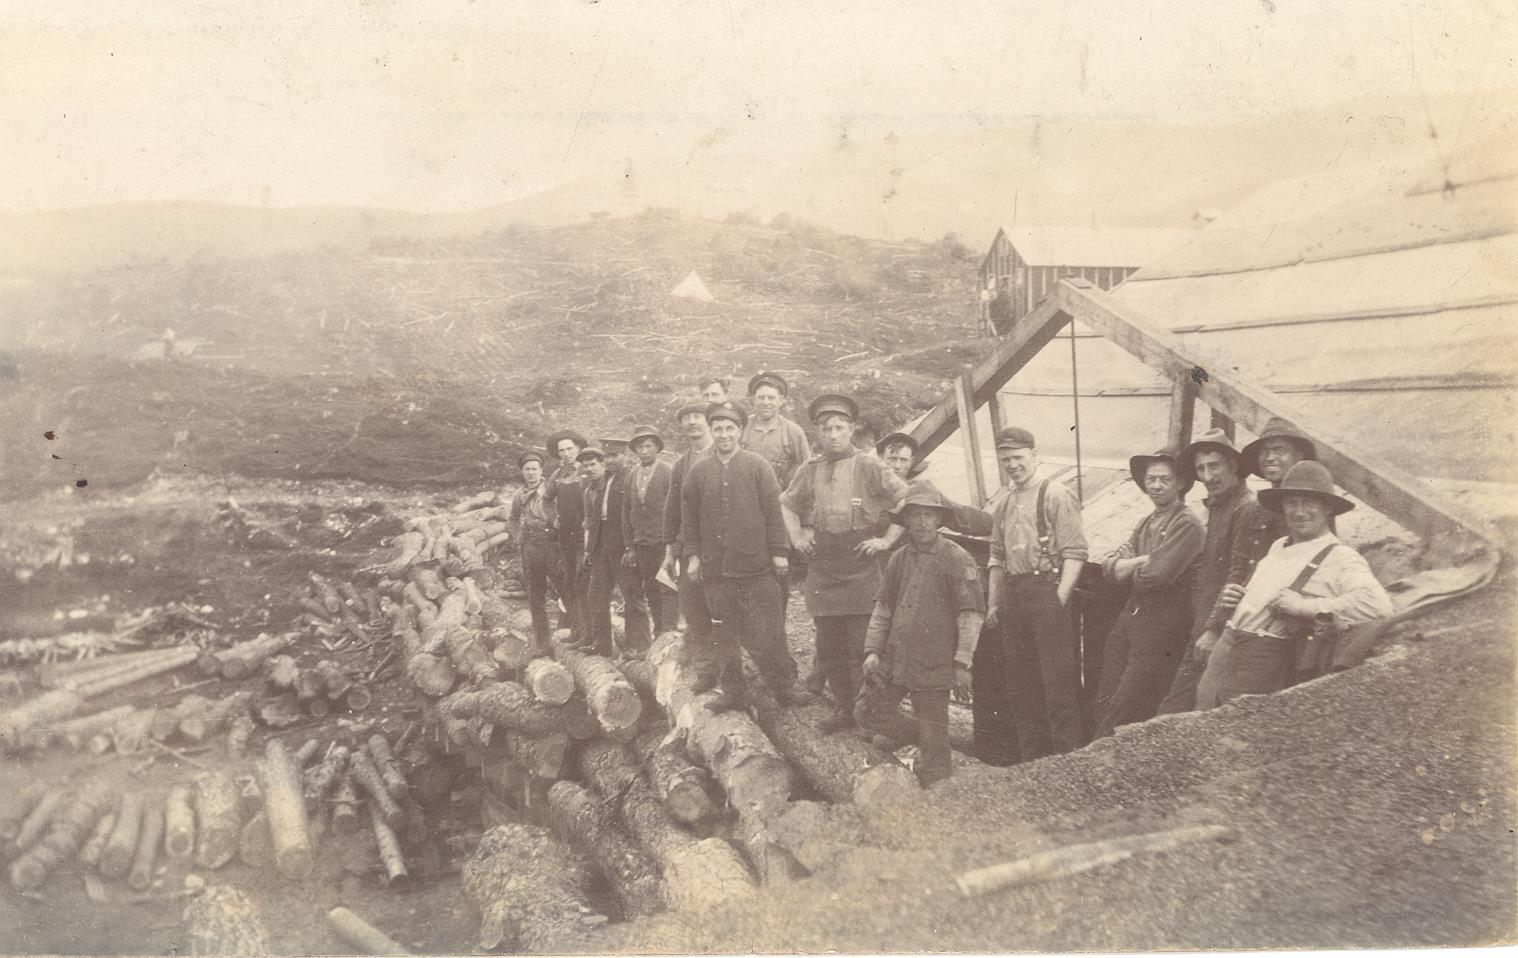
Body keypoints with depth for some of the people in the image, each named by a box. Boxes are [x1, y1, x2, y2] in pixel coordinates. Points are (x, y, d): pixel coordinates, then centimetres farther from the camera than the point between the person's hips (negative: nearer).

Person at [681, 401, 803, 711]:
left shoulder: (757, 465, 1)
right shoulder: (697, 471, 7)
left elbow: (773, 510, 0)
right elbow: (689, 517, 11)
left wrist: (779, 551, -4)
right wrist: (692, 554, 6)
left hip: (756, 564, -2)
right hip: (715, 567, 2)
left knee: (767, 633, -1)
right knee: (724, 634, 8)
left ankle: (784, 688, 12)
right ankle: (732, 691, 18)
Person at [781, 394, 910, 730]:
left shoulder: (869, 468, -2)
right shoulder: (809, 470, 9)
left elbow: (907, 500, 0)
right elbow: (787, 504, 25)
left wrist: (887, 539, -4)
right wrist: (796, 536, 13)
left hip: (861, 572, -4)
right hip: (821, 572, 4)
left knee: (860, 648, -4)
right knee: (828, 648, 9)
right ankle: (843, 708, 21)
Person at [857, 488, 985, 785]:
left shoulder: (957, 559, -8)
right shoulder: (899, 558, 10)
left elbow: (972, 614, -10)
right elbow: (883, 607, 15)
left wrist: (962, 663, -14)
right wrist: (873, 649, 5)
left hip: (933, 666, -6)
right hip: (893, 660, 6)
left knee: (933, 740, 1)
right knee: (867, 711, 10)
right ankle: (910, 741, 32)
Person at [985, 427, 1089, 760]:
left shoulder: (1056, 495, -5)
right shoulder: (1004, 505, 16)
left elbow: (1074, 552, -11)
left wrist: (1060, 598, -18)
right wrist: (994, 604, 14)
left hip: (1047, 589, -7)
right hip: (1013, 595, 7)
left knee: (1059, 682, -7)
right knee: (1020, 683, 11)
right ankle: (1031, 761, 21)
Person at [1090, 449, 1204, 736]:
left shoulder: (1187, 524, -9)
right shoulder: (1145, 524, 18)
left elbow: (1156, 574, -19)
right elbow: (1108, 566, 9)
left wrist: (1126, 568, -1)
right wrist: (1143, 561, -8)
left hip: (1161, 626, -8)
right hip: (1129, 617, 8)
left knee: (1125, 711, -8)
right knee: (1105, 706, 6)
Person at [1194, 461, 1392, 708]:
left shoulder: (1340, 559, -8)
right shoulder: (1278, 546, 17)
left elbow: (1378, 605, -24)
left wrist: (1304, 606, -22)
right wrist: (1230, 597, 7)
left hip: (1263, 670, -7)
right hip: (1220, 657, 7)